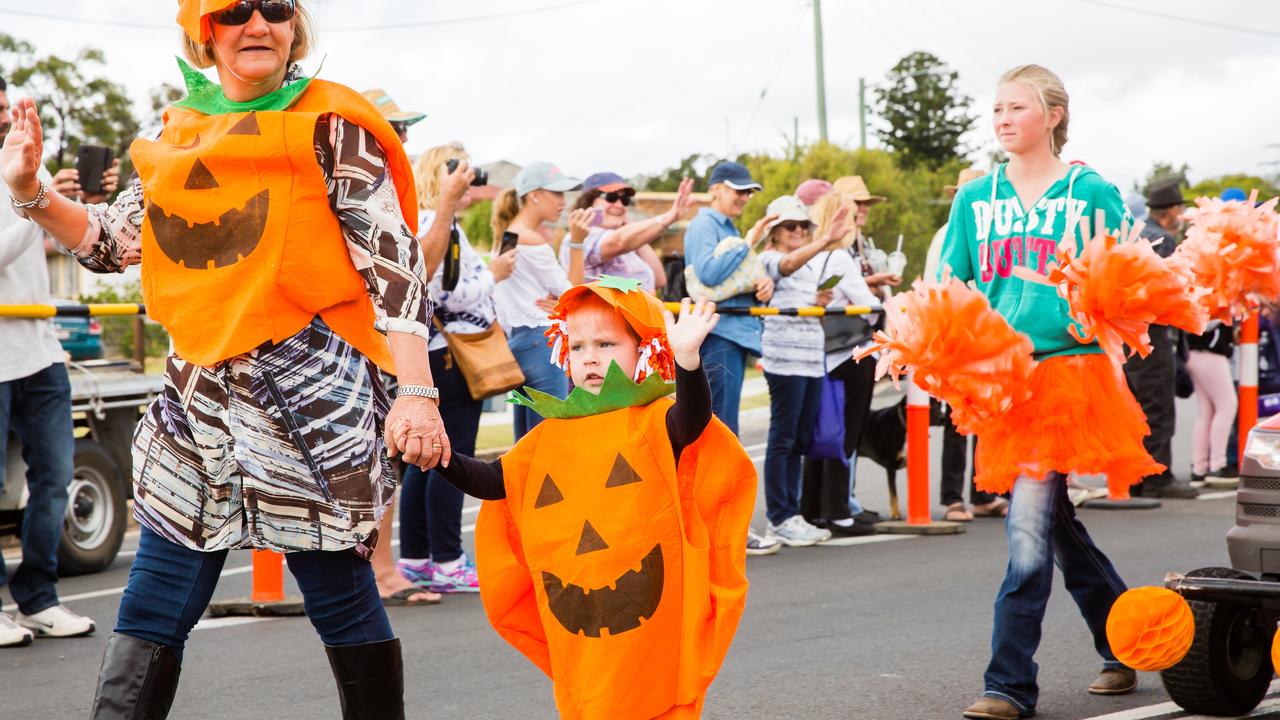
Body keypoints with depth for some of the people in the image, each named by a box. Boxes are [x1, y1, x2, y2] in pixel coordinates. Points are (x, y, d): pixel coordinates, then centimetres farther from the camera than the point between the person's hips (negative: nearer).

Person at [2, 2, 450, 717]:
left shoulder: (328, 125, -5)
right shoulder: (181, 133, 12)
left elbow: (395, 263, -9)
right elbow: (116, 241, 19)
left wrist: (418, 393, -17)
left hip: (310, 389, -6)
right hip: (201, 395, 6)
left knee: (340, 592, 0)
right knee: (152, 610, 5)